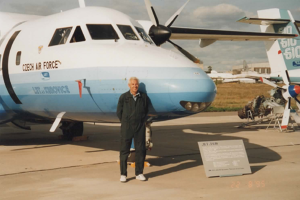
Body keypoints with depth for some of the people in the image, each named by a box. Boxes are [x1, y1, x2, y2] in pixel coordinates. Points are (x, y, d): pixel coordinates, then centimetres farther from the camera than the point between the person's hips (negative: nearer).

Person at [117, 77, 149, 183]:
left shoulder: (143, 97, 3)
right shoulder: (123, 97, -2)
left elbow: (146, 111, 14)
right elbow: (119, 112, 6)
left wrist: (142, 122, 12)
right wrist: (125, 123, 10)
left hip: (140, 127, 2)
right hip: (127, 127, -2)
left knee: (140, 150, 4)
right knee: (124, 151, 0)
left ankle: (139, 173, 15)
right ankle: (123, 174, 7)